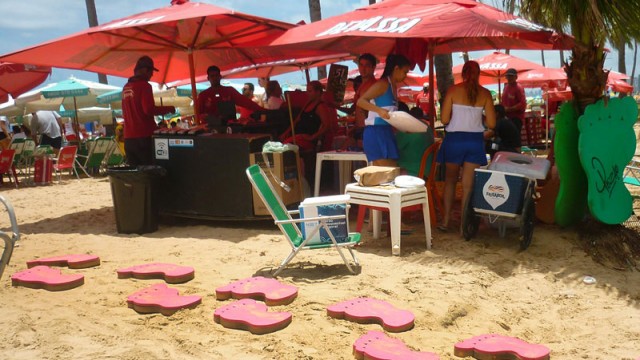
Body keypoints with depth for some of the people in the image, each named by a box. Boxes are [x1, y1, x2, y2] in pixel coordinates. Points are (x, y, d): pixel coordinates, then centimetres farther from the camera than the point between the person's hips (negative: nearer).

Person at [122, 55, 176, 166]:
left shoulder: (126, 87, 14)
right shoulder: (144, 85, -9)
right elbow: (149, 110, -18)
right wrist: (169, 109, -4)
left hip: (129, 137, 7)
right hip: (143, 137, -7)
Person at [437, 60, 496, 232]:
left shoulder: (453, 90, -5)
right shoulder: (485, 93, -1)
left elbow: (444, 119, -7)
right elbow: (491, 123, -2)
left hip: (454, 139, -1)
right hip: (475, 141, 1)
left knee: (450, 180, 14)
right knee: (468, 184, 6)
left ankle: (446, 220, 13)